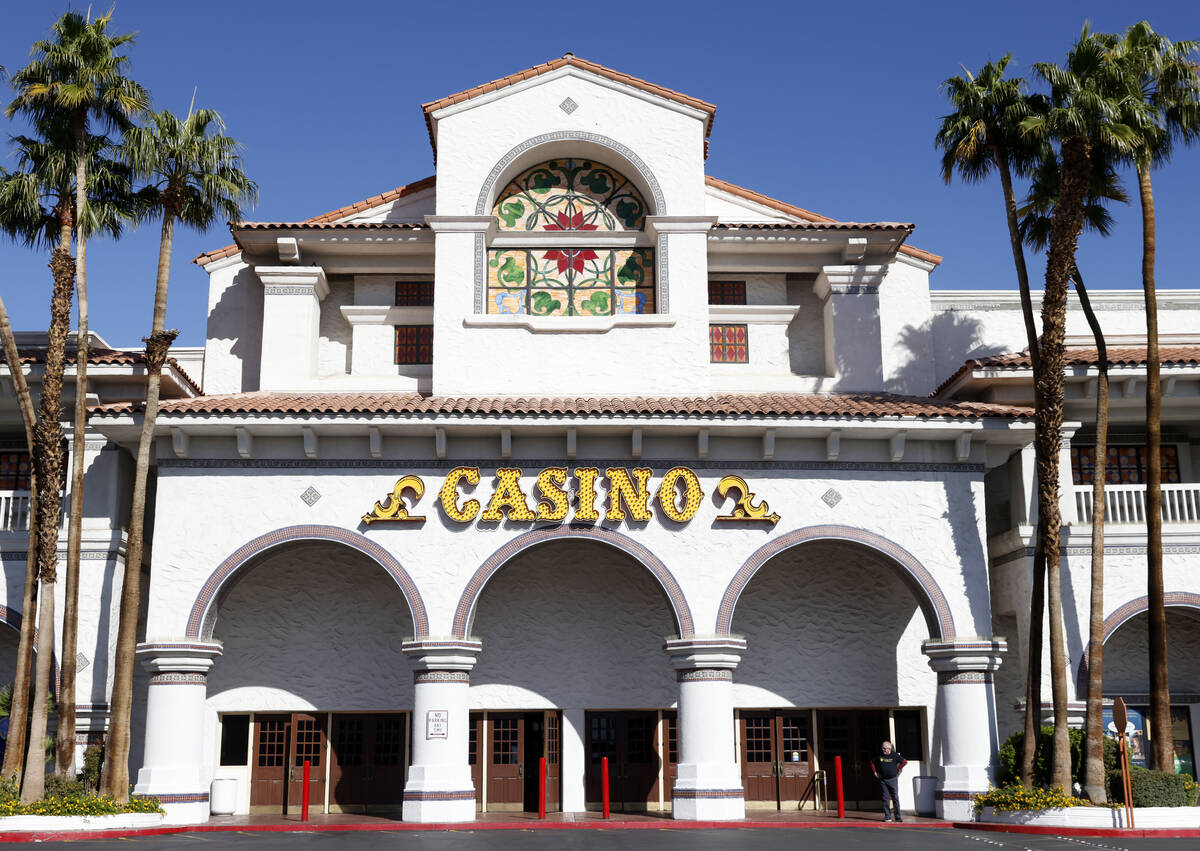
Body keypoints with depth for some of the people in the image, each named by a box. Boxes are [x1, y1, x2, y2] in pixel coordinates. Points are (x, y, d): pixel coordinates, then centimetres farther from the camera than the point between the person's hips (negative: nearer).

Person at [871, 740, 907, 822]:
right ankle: (887, 817, 8)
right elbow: (872, 762, 20)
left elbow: (905, 761, 3)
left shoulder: (894, 756, -2)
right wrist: (875, 772, 11)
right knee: (885, 799, 4)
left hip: (893, 779, -2)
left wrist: (898, 769, -2)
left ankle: (897, 817, 2)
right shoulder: (879, 756, 5)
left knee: (895, 798, -2)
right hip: (883, 780, 2)